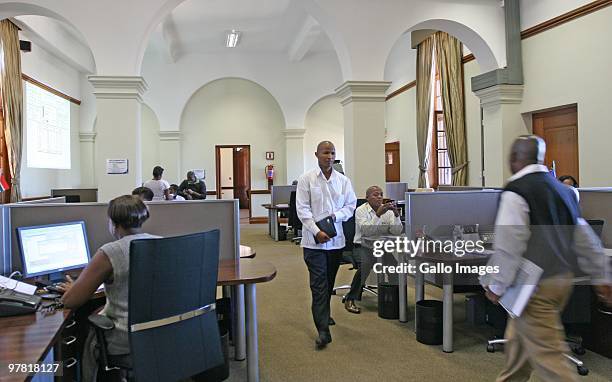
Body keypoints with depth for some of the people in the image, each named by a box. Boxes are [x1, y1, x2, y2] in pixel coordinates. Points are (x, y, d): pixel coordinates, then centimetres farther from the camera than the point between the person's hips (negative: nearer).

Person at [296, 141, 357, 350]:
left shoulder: (343, 181, 7)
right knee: (319, 285, -6)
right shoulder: (306, 179, -3)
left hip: (336, 239, 4)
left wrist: (336, 216, -12)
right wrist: (317, 231, -18)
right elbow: (302, 209, -8)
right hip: (314, 240, -4)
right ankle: (323, 330, -4)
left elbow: (351, 206, 8)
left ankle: (323, 314, 39)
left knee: (329, 282, 17)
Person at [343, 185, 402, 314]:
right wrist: (378, 214, -30)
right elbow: (366, 231, -23)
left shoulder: (387, 210, 5)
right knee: (366, 263, -33)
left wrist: (396, 214, -20)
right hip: (362, 246, -4)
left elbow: (396, 231, -6)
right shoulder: (361, 210, -7)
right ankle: (350, 299, -18)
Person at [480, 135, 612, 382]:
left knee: (547, 355, -1)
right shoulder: (561, 189, 9)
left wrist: (496, 286, -11)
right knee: (518, 339, 23)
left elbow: (508, 246, -20)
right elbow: (586, 239, 14)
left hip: (536, 287, -9)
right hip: (563, 278, 9)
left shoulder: (515, 191, -16)